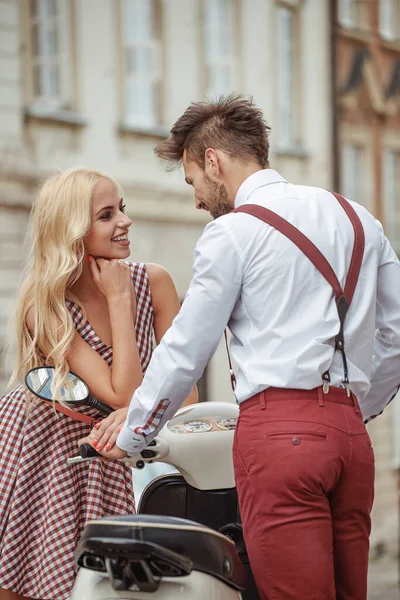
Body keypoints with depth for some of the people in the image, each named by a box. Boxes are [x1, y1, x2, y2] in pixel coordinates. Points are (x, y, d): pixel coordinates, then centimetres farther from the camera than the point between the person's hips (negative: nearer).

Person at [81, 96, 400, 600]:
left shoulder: (233, 231, -1)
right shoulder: (357, 217, 18)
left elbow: (186, 350, 3)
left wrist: (132, 435, 15)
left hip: (277, 430, -6)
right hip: (351, 433, 7)